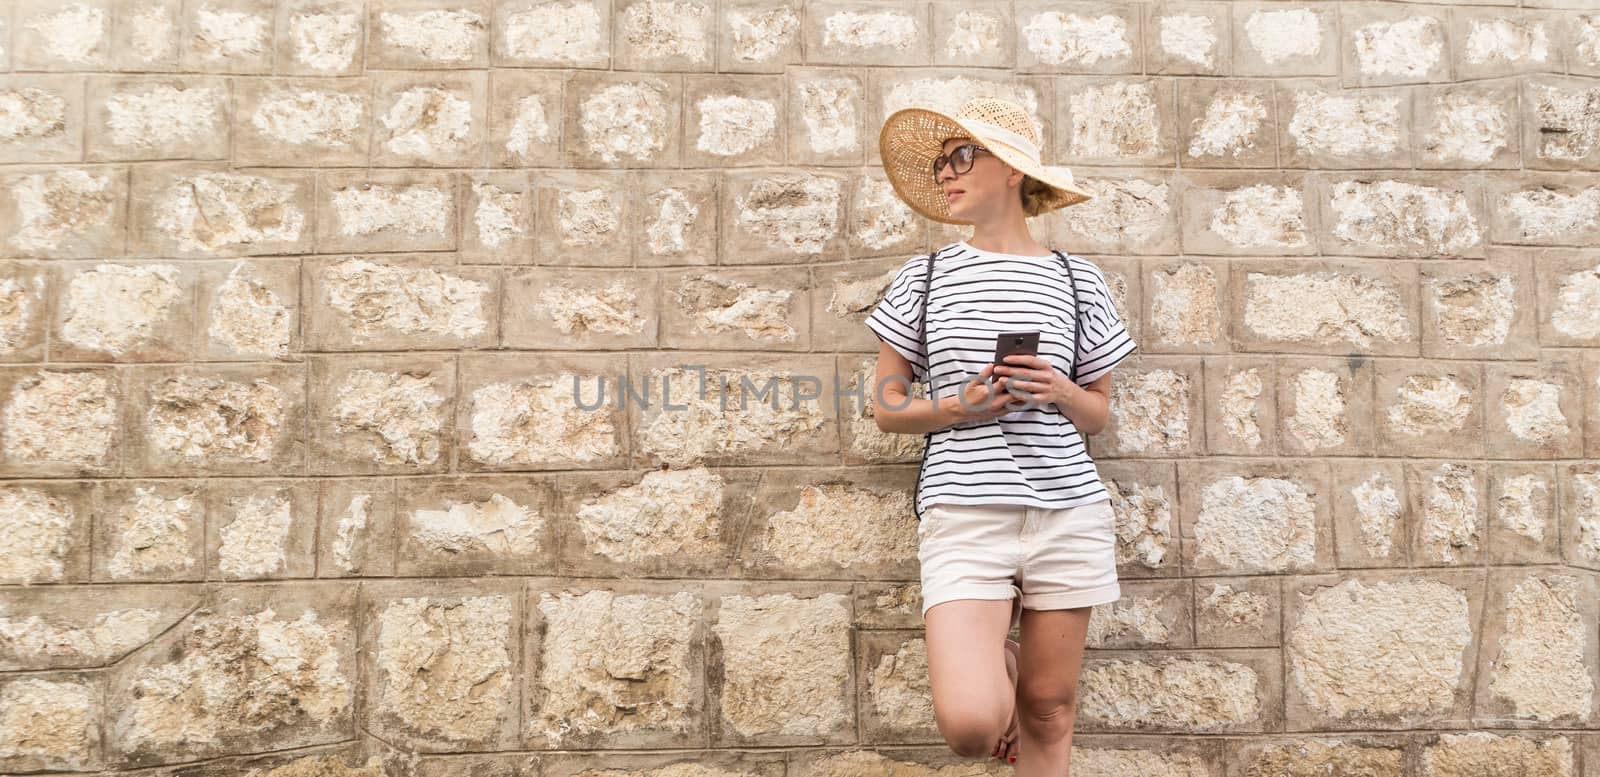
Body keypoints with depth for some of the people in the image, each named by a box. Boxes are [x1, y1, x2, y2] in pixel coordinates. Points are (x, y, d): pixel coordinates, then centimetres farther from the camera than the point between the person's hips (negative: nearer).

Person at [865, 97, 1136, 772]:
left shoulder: (1077, 279, 7)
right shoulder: (924, 276, 6)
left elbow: (1098, 414, 14)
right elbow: (887, 408, 7)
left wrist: (1060, 394, -8)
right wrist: (960, 406, -11)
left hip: (1068, 512, 2)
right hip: (964, 514, -1)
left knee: (1049, 711, 8)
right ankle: (995, 657, 18)